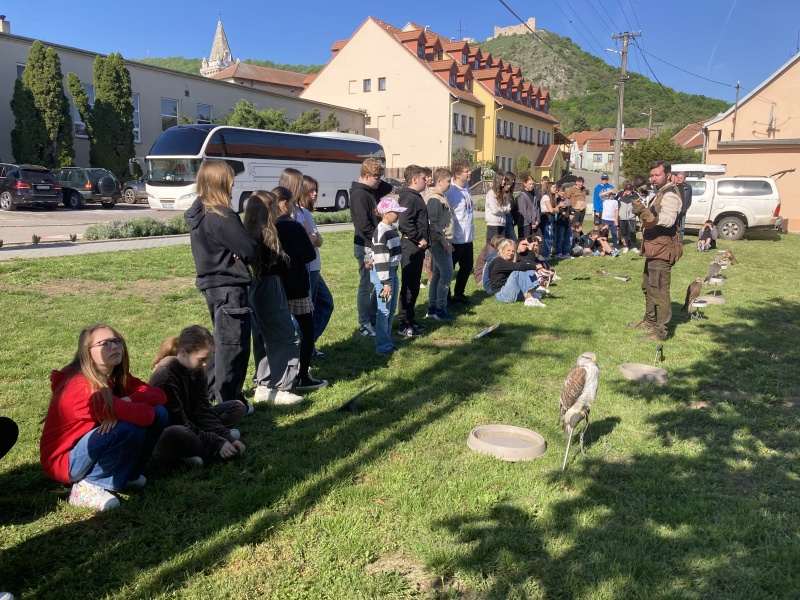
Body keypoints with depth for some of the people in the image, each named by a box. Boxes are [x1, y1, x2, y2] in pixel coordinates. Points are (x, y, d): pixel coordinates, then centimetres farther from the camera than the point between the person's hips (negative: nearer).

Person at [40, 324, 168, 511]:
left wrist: (127, 401, -24)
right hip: (64, 461, -7)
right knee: (131, 429, -32)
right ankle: (87, 487, -12)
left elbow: (159, 395, -8)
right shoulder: (83, 387, -28)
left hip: (95, 450, 8)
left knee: (160, 414, -7)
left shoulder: (117, 376, -2)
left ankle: (127, 473, 6)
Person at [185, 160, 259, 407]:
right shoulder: (223, 218, -21)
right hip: (230, 287, -9)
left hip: (212, 285, 9)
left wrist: (234, 254, -3)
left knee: (221, 340, 22)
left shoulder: (198, 215, 8)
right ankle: (227, 401, 7)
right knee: (234, 344, 0)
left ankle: (213, 391, 32)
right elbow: (250, 250, -18)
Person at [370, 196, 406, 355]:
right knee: (384, 310, -4)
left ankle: (387, 340, 26)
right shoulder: (381, 232, -19)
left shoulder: (393, 229, 10)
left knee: (392, 308, 15)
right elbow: (380, 260, -21)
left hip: (392, 272, 9)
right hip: (382, 274, -9)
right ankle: (382, 346, 4)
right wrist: (386, 282, -21)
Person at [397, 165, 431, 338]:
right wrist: (419, 239, -19)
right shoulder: (409, 198, -16)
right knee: (409, 286, -5)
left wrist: (424, 239, 15)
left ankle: (410, 320, 25)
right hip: (411, 247, -10)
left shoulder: (415, 197, 17)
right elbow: (404, 223, -28)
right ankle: (405, 325, 0)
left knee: (414, 285, 15)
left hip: (417, 247, 10)